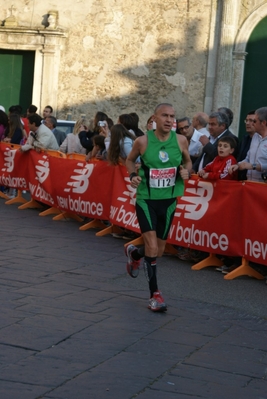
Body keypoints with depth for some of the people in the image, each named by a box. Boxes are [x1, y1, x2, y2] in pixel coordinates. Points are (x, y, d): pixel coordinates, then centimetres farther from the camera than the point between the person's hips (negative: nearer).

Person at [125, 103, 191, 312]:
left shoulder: (180, 140, -5)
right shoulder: (143, 141, -11)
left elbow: (188, 161, 12)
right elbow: (130, 160, 8)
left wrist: (186, 171, -10)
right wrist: (133, 175, -11)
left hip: (169, 200, 3)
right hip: (146, 199, -3)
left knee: (158, 251, 13)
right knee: (152, 247, -16)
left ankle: (134, 252, 48)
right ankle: (155, 294, -2)